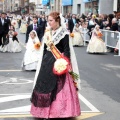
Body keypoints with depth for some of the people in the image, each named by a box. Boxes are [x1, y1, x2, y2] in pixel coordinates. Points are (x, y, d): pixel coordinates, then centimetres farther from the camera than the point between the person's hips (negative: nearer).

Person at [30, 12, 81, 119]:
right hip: (47, 63, 7)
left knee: (57, 88, -3)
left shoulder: (64, 33, -8)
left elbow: (67, 50, -11)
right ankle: (46, 110, 17)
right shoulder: (48, 33, 11)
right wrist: (44, 63, 15)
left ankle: (57, 111, 7)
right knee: (44, 86, 7)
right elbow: (44, 50, 15)